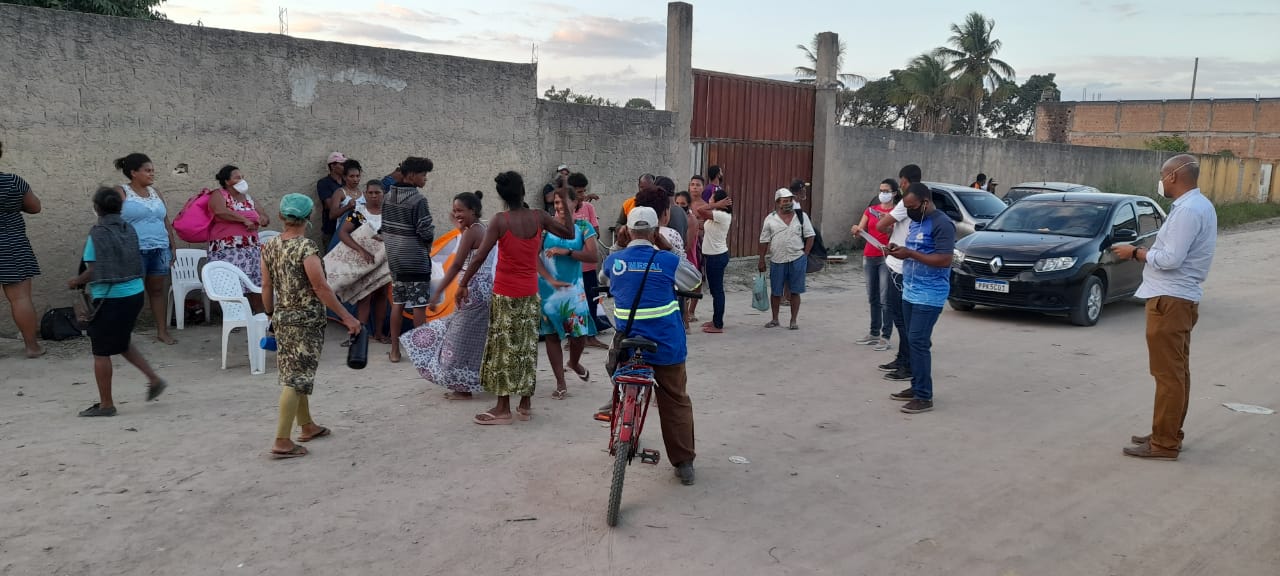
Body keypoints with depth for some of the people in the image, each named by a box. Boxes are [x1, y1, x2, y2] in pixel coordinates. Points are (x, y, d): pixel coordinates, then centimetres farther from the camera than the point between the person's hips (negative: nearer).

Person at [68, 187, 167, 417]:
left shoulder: (97, 234, -12)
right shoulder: (129, 230, 6)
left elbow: (93, 271, -13)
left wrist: (75, 282, 4)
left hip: (110, 298, -7)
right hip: (134, 293, 7)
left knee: (101, 352, 5)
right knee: (123, 342, 26)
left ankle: (106, 404, 11)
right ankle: (154, 379, 19)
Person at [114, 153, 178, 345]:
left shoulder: (154, 193, 15)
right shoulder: (121, 192, -3)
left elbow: (166, 221, 17)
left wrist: (173, 245, 14)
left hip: (160, 249, 5)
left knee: (158, 290, 9)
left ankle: (162, 331, 14)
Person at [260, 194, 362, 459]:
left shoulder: (270, 247, 4)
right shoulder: (306, 247, -17)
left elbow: (267, 287, 9)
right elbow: (320, 288, -18)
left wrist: (271, 315, 22)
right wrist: (347, 317, -14)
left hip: (282, 318, 8)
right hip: (306, 320, -8)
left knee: (293, 374, 18)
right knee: (297, 378, -4)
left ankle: (307, 426, 34)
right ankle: (282, 441, -4)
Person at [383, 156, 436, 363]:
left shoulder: (388, 198, 5)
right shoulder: (418, 200, -17)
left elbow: (384, 228, 11)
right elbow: (427, 231, -17)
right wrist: (428, 244, 3)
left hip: (395, 259, 7)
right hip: (416, 261, -7)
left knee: (397, 304, 13)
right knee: (419, 306, 1)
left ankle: (395, 351, 17)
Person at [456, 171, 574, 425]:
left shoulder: (500, 221, -13)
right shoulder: (539, 217, -4)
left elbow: (480, 256, -16)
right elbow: (569, 233, 8)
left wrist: (463, 284, -8)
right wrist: (564, 203, 16)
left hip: (505, 294, -4)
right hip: (530, 293, 4)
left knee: (504, 348, 2)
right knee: (527, 347, 11)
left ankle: (503, 409, 4)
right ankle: (525, 404, 18)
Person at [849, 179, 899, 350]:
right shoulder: (870, 210, 12)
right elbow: (860, 231, 4)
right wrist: (856, 230, -17)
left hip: (887, 258, -5)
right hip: (869, 257, 5)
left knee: (885, 299, -7)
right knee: (873, 298, 11)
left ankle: (885, 337, -5)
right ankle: (874, 333, 19)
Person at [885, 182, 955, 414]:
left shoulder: (942, 224, -15)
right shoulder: (915, 222, 14)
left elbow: (944, 260, -22)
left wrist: (910, 254, -23)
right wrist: (899, 250, 2)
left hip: (929, 296, -9)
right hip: (910, 292, 9)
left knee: (919, 342, -11)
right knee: (913, 341, 13)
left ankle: (924, 397, -7)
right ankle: (916, 387, 22)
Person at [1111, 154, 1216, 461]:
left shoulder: (1188, 210, -19)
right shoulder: (1199, 205, 15)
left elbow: (1171, 259, -22)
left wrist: (1135, 253, -10)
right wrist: (1145, 251, 10)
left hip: (1170, 300, -11)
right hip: (1181, 298, 11)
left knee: (1168, 373, -6)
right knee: (1176, 372, 16)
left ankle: (1164, 443, -2)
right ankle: (1169, 434, 26)